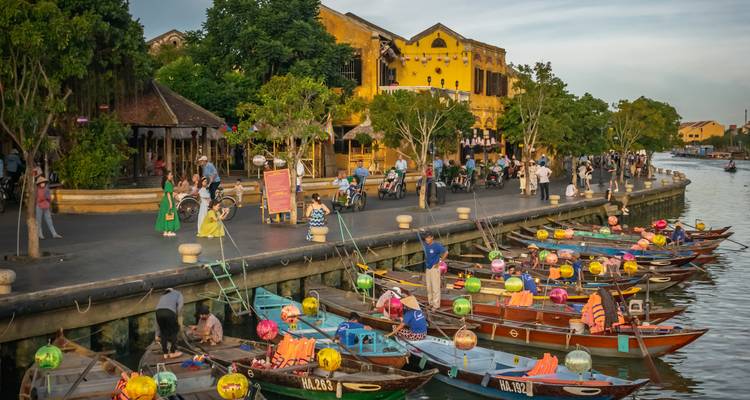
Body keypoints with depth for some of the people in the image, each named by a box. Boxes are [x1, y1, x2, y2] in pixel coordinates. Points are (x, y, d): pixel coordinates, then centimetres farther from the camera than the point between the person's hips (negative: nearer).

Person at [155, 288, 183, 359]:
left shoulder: (163, 296, 39)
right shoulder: (178, 294, 32)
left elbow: (157, 320, 36)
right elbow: (180, 304, 5)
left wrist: (157, 334, 38)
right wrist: (177, 318, 11)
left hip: (158, 312, 4)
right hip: (169, 312, -4)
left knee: (164, 333, 19)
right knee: (174, 331, 15)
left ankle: (165, 354, 22)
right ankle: (173, 352, 17)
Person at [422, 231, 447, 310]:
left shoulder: (437, 246, -15)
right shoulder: (425, 245, 6)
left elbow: (446, 252, -16)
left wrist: (439, 262, -14)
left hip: (434, 268, -7)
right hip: (427, 268, 7)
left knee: (435, 287, -5)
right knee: (429, 287, 13)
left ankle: (436, 305, 0)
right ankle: (430, 303, 23)